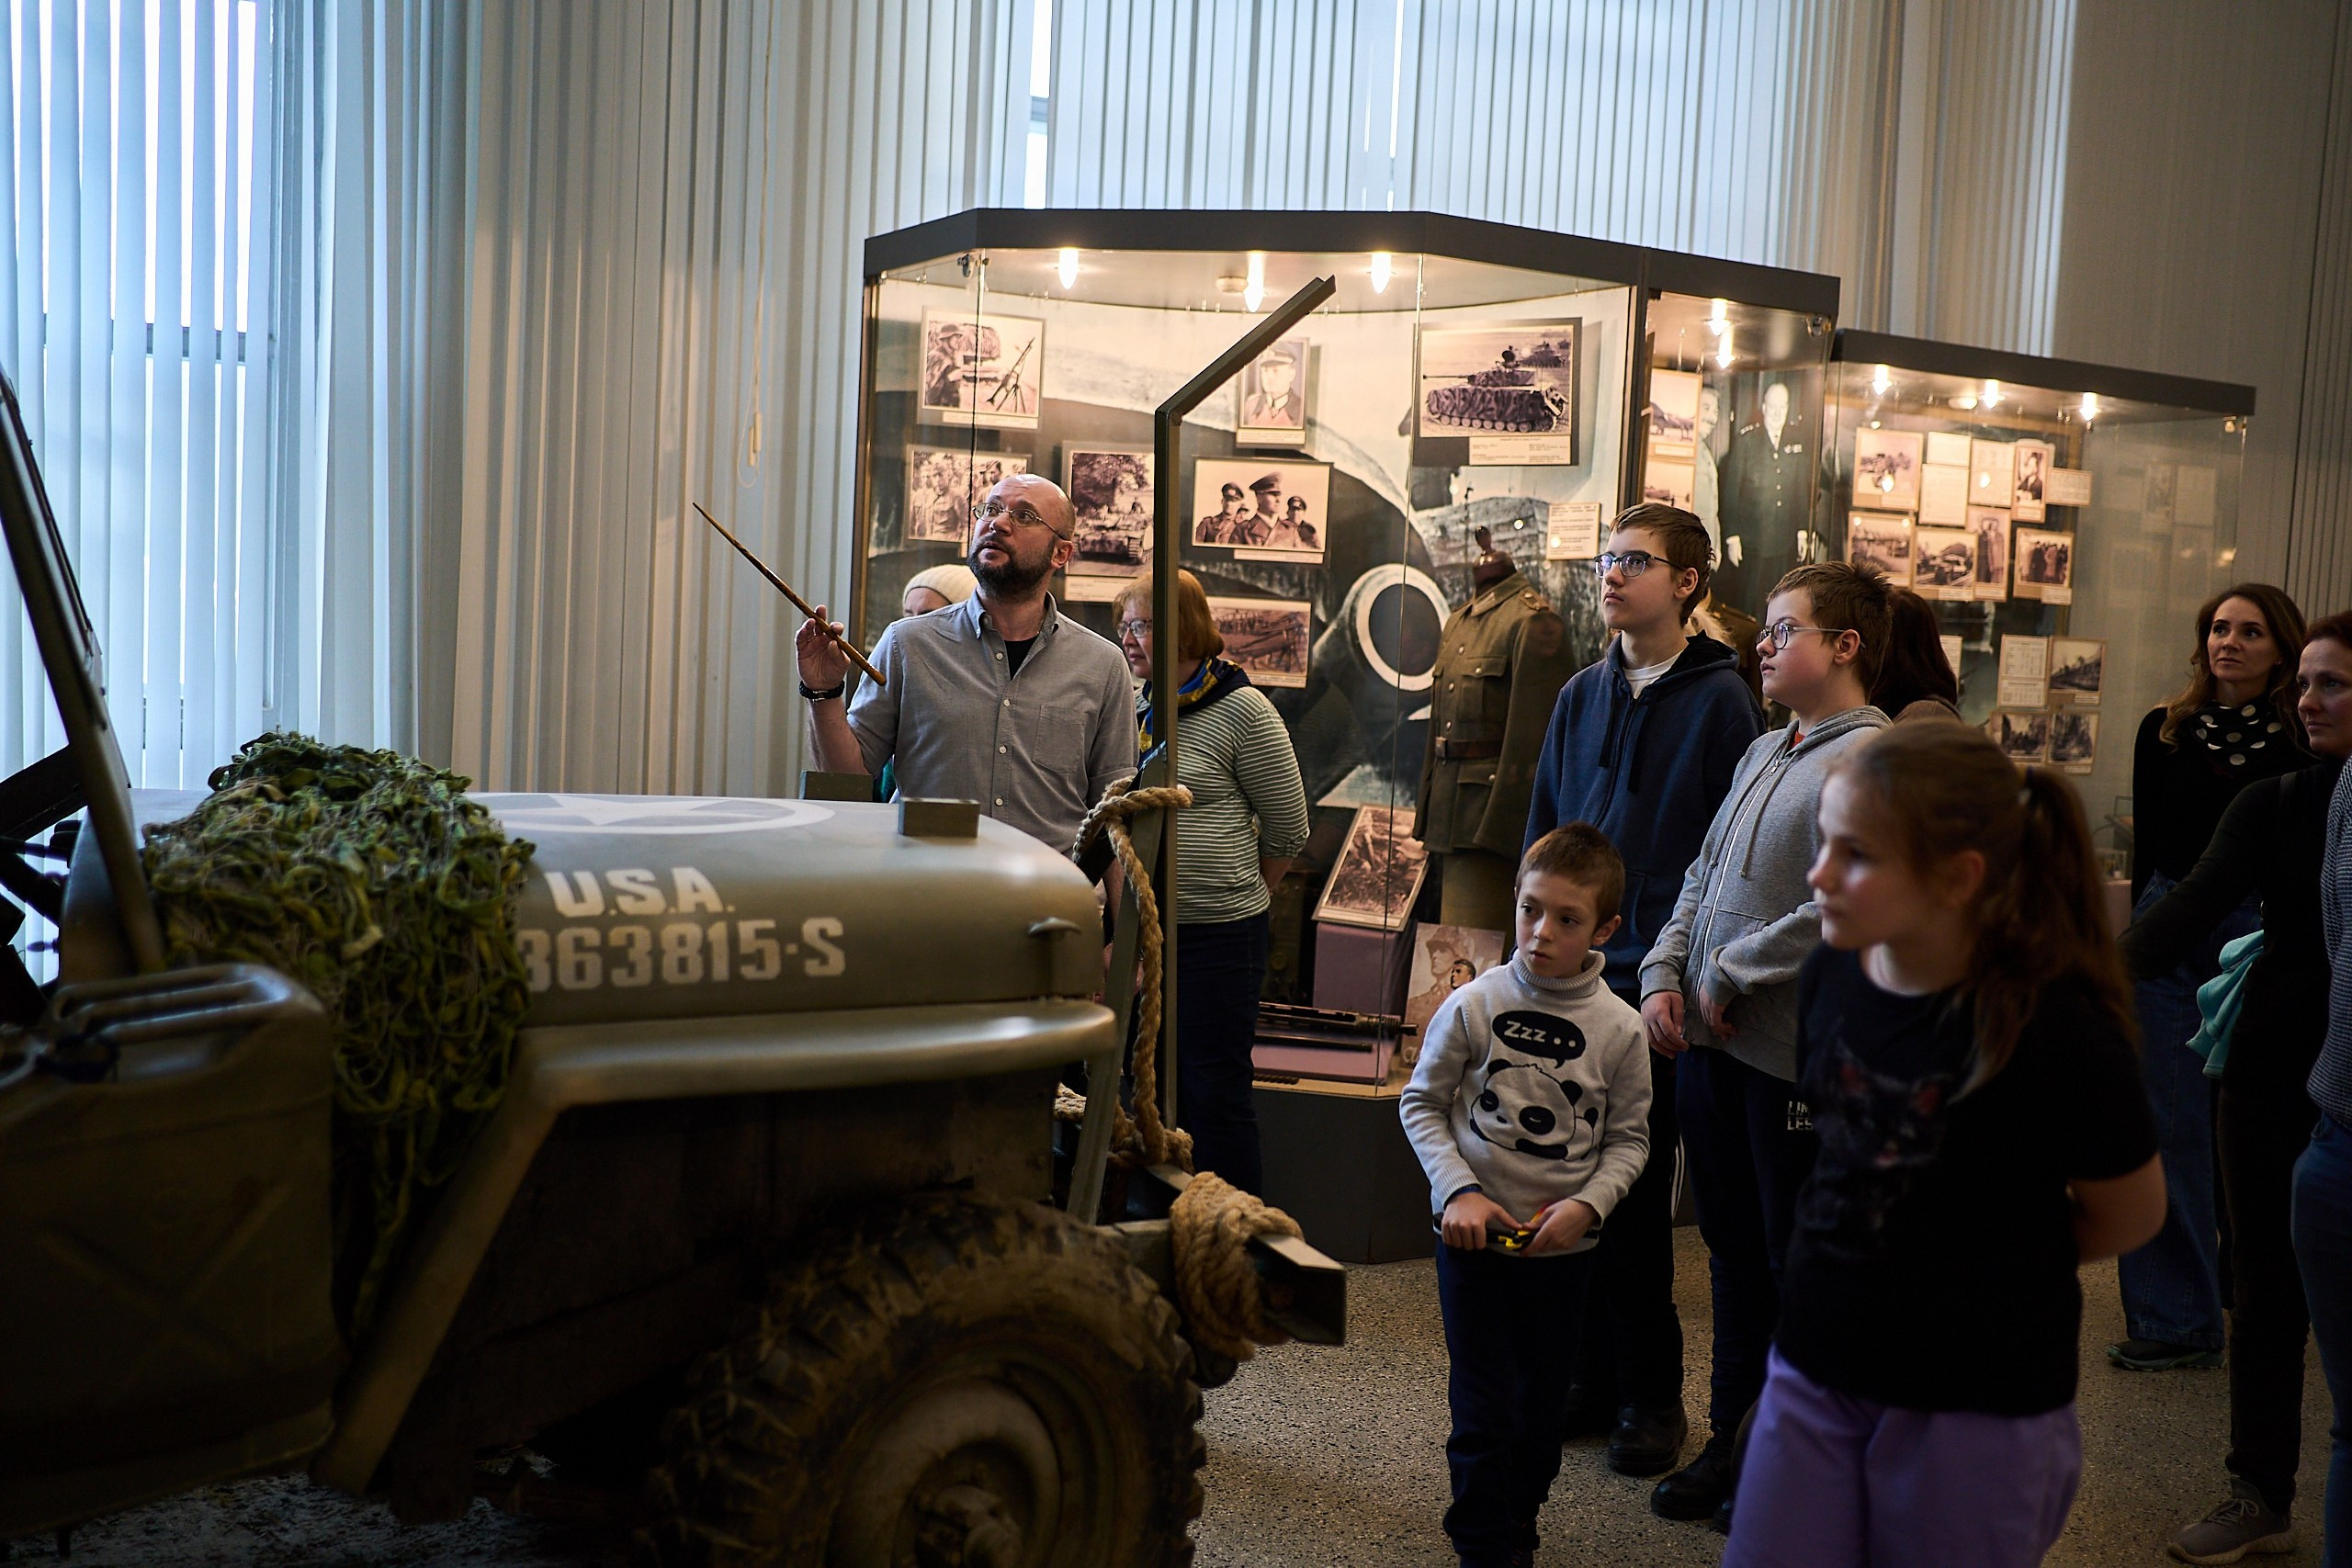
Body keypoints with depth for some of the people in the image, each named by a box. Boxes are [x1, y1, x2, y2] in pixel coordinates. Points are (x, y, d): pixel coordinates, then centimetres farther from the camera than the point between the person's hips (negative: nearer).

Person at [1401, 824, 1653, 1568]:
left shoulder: (1619, 1028, -6)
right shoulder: (1474, 1006, -9)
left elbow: (1629, 1137, 4)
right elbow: (1421, 1102, 1)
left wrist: (1587, 1204, -12)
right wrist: (1457, 1190, -11)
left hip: (1564, 1248, 2)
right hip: (1477, 1237, -2)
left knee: (1543, 1401, 15)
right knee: (1484, 1404, 1)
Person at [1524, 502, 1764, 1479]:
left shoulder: (1720, 700, -4)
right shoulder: (1581, 696, 12)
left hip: (1658, 987, -5)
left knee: (1634, 1194, 2)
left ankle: (1649, 1396, 18)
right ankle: (1592, 1376, 22)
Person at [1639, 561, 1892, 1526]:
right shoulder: (1765, 752, 14)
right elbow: (1703, 878, 19)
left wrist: (1732, 974, -17)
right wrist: (1664, 973, 5)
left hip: (1798, 1056, -8)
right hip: (1713, 1043, 8)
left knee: (1804, 1267, 6)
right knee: (1734, 1254, 18)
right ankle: (1734, 1439, 33)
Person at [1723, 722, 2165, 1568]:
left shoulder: (2056, 1030, -21)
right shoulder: (1829, 977, -5)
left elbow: (2129, 1213, -5)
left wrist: (2000, 1263, 5)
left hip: (1978, 1404, -5)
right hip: (1816, 1369, 5)